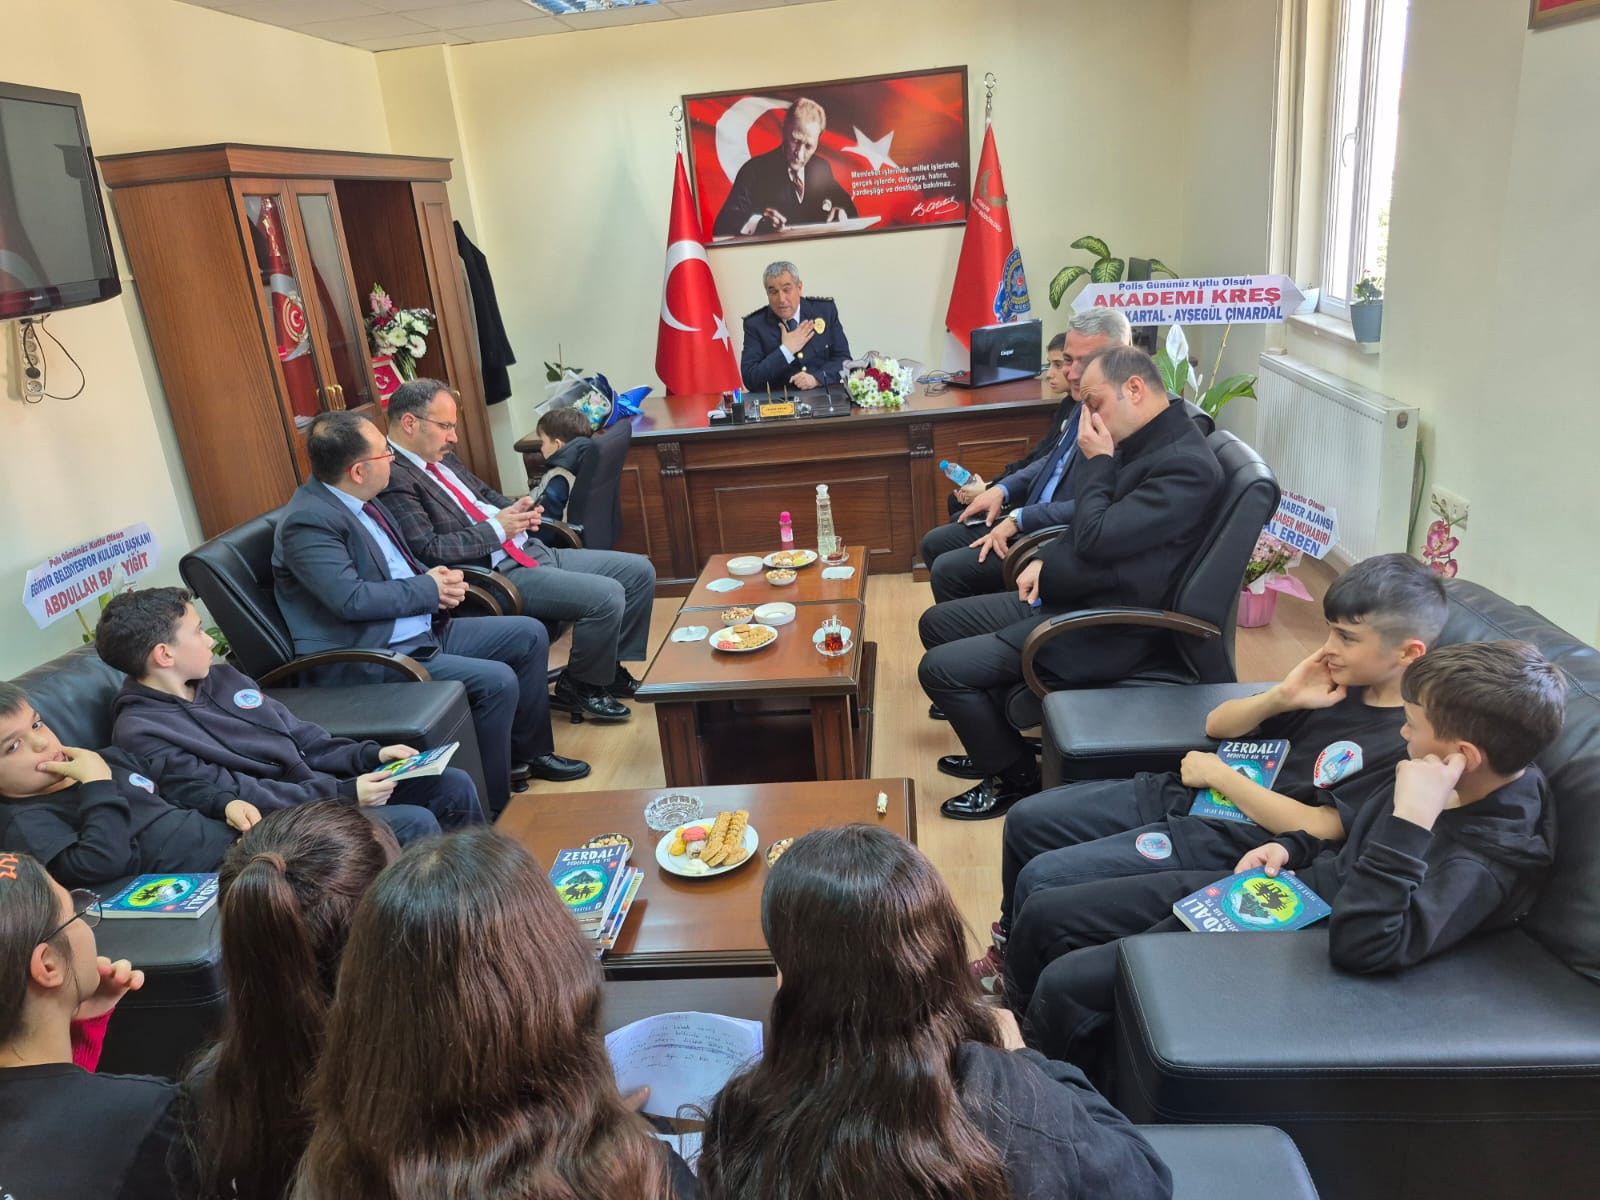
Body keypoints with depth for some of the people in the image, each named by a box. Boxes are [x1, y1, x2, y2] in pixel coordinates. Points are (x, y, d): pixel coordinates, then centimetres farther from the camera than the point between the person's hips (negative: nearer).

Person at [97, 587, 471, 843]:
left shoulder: (219, 677, 11)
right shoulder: (142, 732, -13)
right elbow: (236, 798, -19)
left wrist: (370, 755, -1)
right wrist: (344, 795, -23)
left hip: (323, 786, 8)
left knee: (453, 785, -3)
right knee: (414, 823, -25)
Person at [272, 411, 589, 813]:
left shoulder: (356, 498, 7)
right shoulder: (307, 521, -21)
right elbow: (351, 598, -28)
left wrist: (434, 577, -1)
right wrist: (429, 590, -15)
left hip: (423, 629, 10)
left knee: (529, 635, 8)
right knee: (496, 681, -24)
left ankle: (529, 751, 23)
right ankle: (490, 807, -6)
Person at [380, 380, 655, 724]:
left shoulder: (441, 458, 15)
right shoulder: (393, 478, -14)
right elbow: (428, 551, -21)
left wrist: (516, 509, 6)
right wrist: (496, 528, -15)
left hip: (531, 552, 10)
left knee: (640, 571, 4)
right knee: (606, 596, -25)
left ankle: (610, 666, 17)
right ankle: (577, 688, -1)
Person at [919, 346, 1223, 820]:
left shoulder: (1186, 465, -22)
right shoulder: (1138, 441, 7)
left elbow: (1096, 539, -26)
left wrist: (1097, 462, -14)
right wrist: (1046, 560, 5)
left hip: (1101, 630, -10)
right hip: (1061, 596, 10)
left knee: (940, 669, -15)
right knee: (936, 623, 14)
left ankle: (1018, 777, 8)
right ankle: (996, 744, 25)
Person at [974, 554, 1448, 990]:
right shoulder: (1339, 682, 5)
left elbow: (1319, 828, -21)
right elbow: (1217, 724, 11)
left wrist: (1218, 774, -13)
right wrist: (1281, 697, -8)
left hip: (1232, 843, -8)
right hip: (1184, 792, 8)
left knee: (1041, 881, -16)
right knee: (1026, 820, 6)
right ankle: (1009, 949, 29)